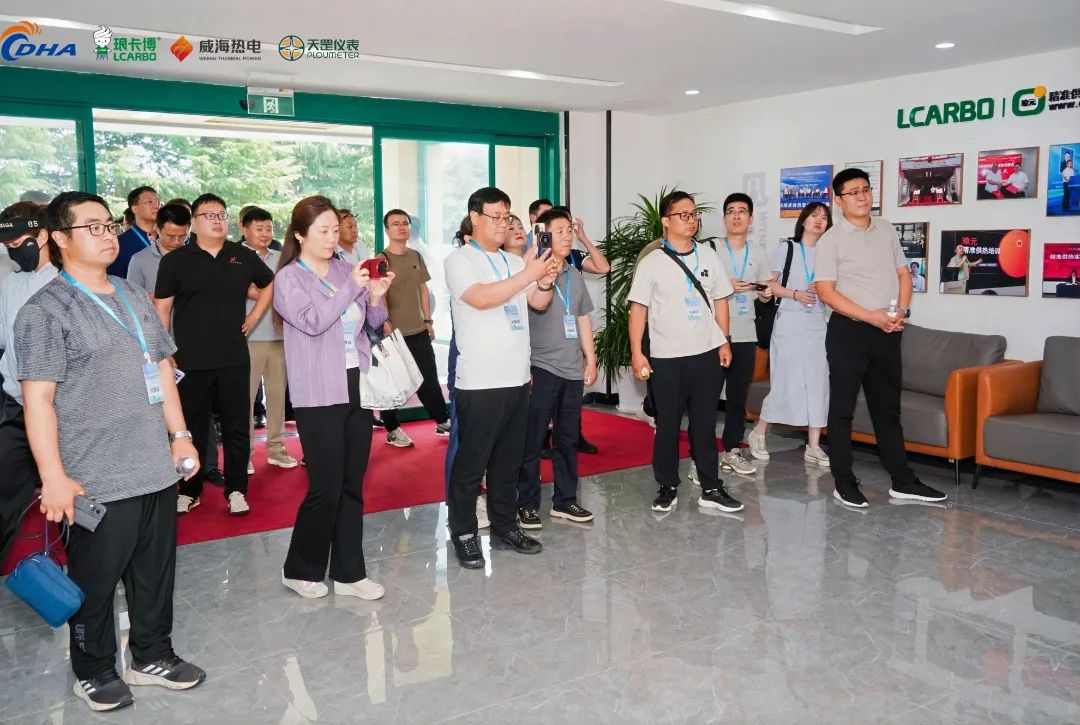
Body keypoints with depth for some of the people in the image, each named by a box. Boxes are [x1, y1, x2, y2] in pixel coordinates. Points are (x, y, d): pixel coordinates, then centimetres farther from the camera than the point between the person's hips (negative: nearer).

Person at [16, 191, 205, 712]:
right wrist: (54, 478, -18)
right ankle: (93, 671, 28)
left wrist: (179, 434, 14)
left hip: (157, 469, 6)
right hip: (97, 481, -6)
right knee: (95, 581, 8)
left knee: (157, 571, 15)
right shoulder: (45, 311, -9)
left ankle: (152, 656, 33)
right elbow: (38, 399, -14)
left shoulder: (135, 298, 13)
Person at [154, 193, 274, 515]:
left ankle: (236, 490, 17)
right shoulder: (175, 260, 0)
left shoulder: (243, 256, 6)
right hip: (190, 361, -1)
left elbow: (269, 284, 22)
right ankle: (188, 491, 21)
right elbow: (162, 309, 1)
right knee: (192, 428, 9)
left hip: (234, 359, 2)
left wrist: (253, 317, 10)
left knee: (237, 426, 6)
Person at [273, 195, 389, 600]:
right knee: (326, 488, -4)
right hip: (319, 396, -5)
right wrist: (352, 287, -17)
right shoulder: (289, 278, -3)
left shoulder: (345, 269, 10)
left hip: (358, 388, 5)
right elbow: (312, 322, -18)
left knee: (352, 486, 9)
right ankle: (299, 570, 17)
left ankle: (348, 573, 19)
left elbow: (372, 323, 15)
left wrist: (376, 297, -5)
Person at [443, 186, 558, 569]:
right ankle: (463, 534, 13)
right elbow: (481, 298, -22)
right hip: (479, 382, -6)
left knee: (508, 460, 15)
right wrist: (528, 275, -25)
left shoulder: (515, 262, 15)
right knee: (471, 463, 1)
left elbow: (539, 303, 11)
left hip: (517, 378, 7)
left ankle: (505, 527, 26)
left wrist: (546, 282, -10)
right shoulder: (460, 260, -5)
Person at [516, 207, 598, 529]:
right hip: (540, 368, -6)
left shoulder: (575, 275, 13)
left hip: (573, 369, 6)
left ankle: (565, 500, 22)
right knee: (532, 440, -1)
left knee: (568, 439, 12)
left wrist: (590, 360, 15)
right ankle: (527, 504, 10)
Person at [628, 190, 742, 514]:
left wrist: (724, 342, 6)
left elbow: (720, 300, 12)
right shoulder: (651, 262, -3)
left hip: (707, 354, 3)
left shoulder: (708, 255, 7)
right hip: (667, 357, -3)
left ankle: (711, 488, 17)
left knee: (705, 424, 9)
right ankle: (668, 487, 18)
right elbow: (638, 308, -4)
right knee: (667, 425, 6)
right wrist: (636, 353, -10)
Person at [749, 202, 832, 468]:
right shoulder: (785, 249, 0)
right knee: (785, 382, -3)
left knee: (818, 383, 0)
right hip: (789, 322, -4)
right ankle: (758, 433, 17)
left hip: (818, 324, 4)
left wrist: (823, 290, -5)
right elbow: (770, 284, -1)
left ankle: (813, 447, 7)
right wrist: (794, 293, -15)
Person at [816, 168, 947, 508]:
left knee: (888, 408, 13)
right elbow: (826, 291, -13)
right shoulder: (830, 240, -6)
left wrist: (901, 310, -3)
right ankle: (844, 483, 11)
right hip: (848, 331, -5)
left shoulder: (887, 230, 11)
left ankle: (903, 481, 21)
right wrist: (870, 317, -17)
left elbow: (903, 273, 16)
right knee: (842, 410, 2)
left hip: (887, 331, 5)